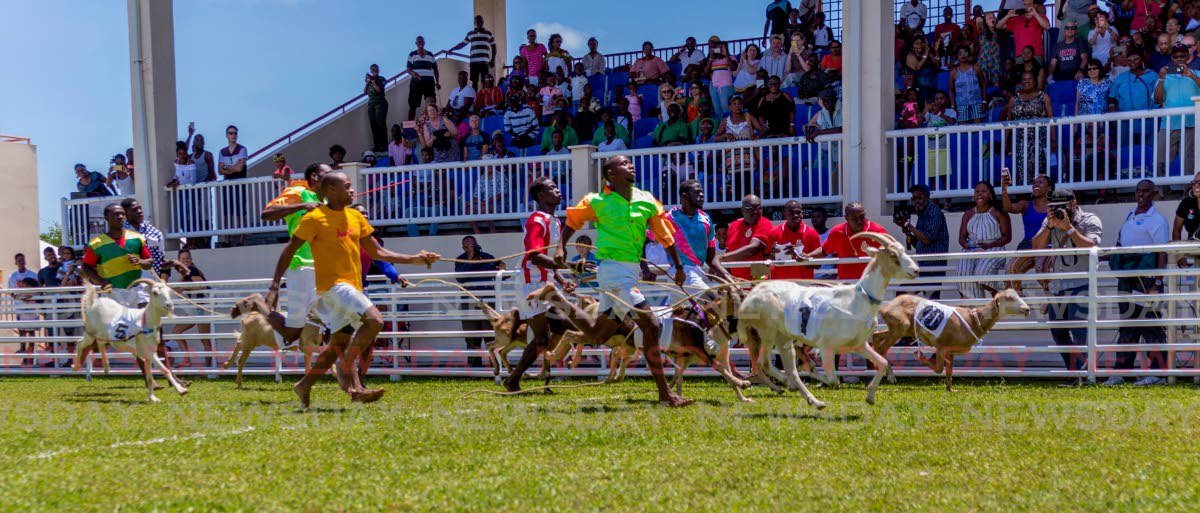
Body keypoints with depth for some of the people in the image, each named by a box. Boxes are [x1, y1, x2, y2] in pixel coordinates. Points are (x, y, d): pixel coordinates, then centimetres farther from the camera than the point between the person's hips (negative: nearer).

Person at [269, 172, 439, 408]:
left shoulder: (356, 217, 13)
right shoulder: (314, 219, -6)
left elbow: (376, 252, 17)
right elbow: (289, 251, -1)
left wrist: (415, 259, 9)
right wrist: (275, 282, -10)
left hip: (352, 287, 8)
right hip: (333, 285, -8)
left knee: (339, 344, 10)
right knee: (374, 320, -23)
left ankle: (305, 386, 22)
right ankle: (347, 372, -11)